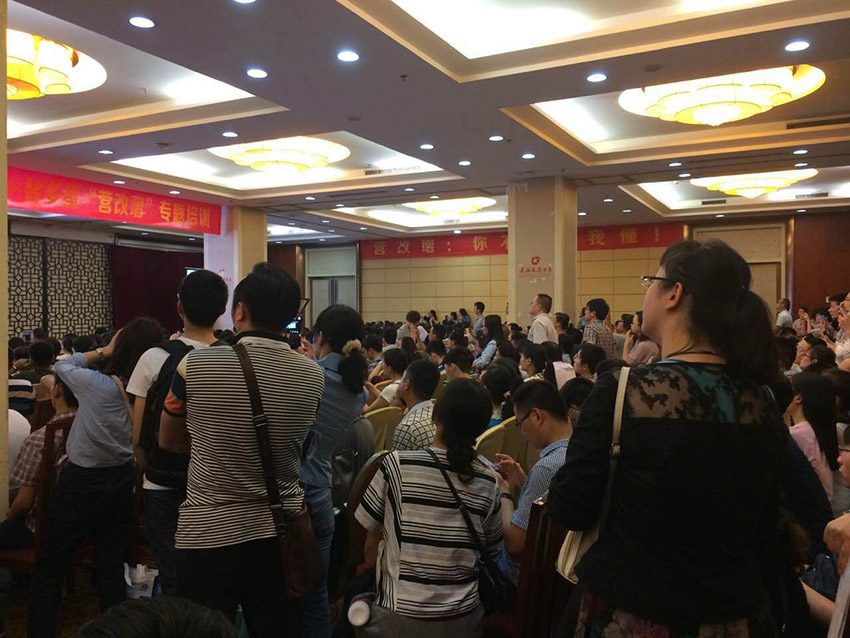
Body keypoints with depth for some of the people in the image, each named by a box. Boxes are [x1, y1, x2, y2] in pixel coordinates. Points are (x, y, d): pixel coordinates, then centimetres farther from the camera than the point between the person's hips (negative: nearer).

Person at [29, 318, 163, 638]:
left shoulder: (97, 384, -21)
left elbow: (62, 365, -2)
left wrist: (103, 352, 3)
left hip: (82, 484, -4)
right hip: (123, 483, 5)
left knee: (47, 573, 12)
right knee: (112, 570, 15)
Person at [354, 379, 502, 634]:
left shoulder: (396, 465, -14)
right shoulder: (488, 482, -7)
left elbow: (371, 541, -4)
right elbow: (491, 549, 4)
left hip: (401, 616, -3)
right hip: (464, 616, 4)